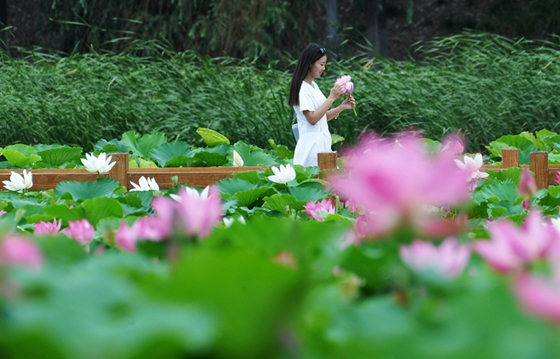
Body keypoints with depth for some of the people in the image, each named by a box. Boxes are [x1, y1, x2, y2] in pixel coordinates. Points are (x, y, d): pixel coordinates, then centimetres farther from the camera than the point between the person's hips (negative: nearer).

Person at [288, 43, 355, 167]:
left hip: (322, 143, 9)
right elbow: (312, 118, -19)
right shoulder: (303, 89, -12)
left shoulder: (313, 85, 14)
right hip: (311, 145, -9)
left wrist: (342, 107, 4)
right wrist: (331, 98, -19)